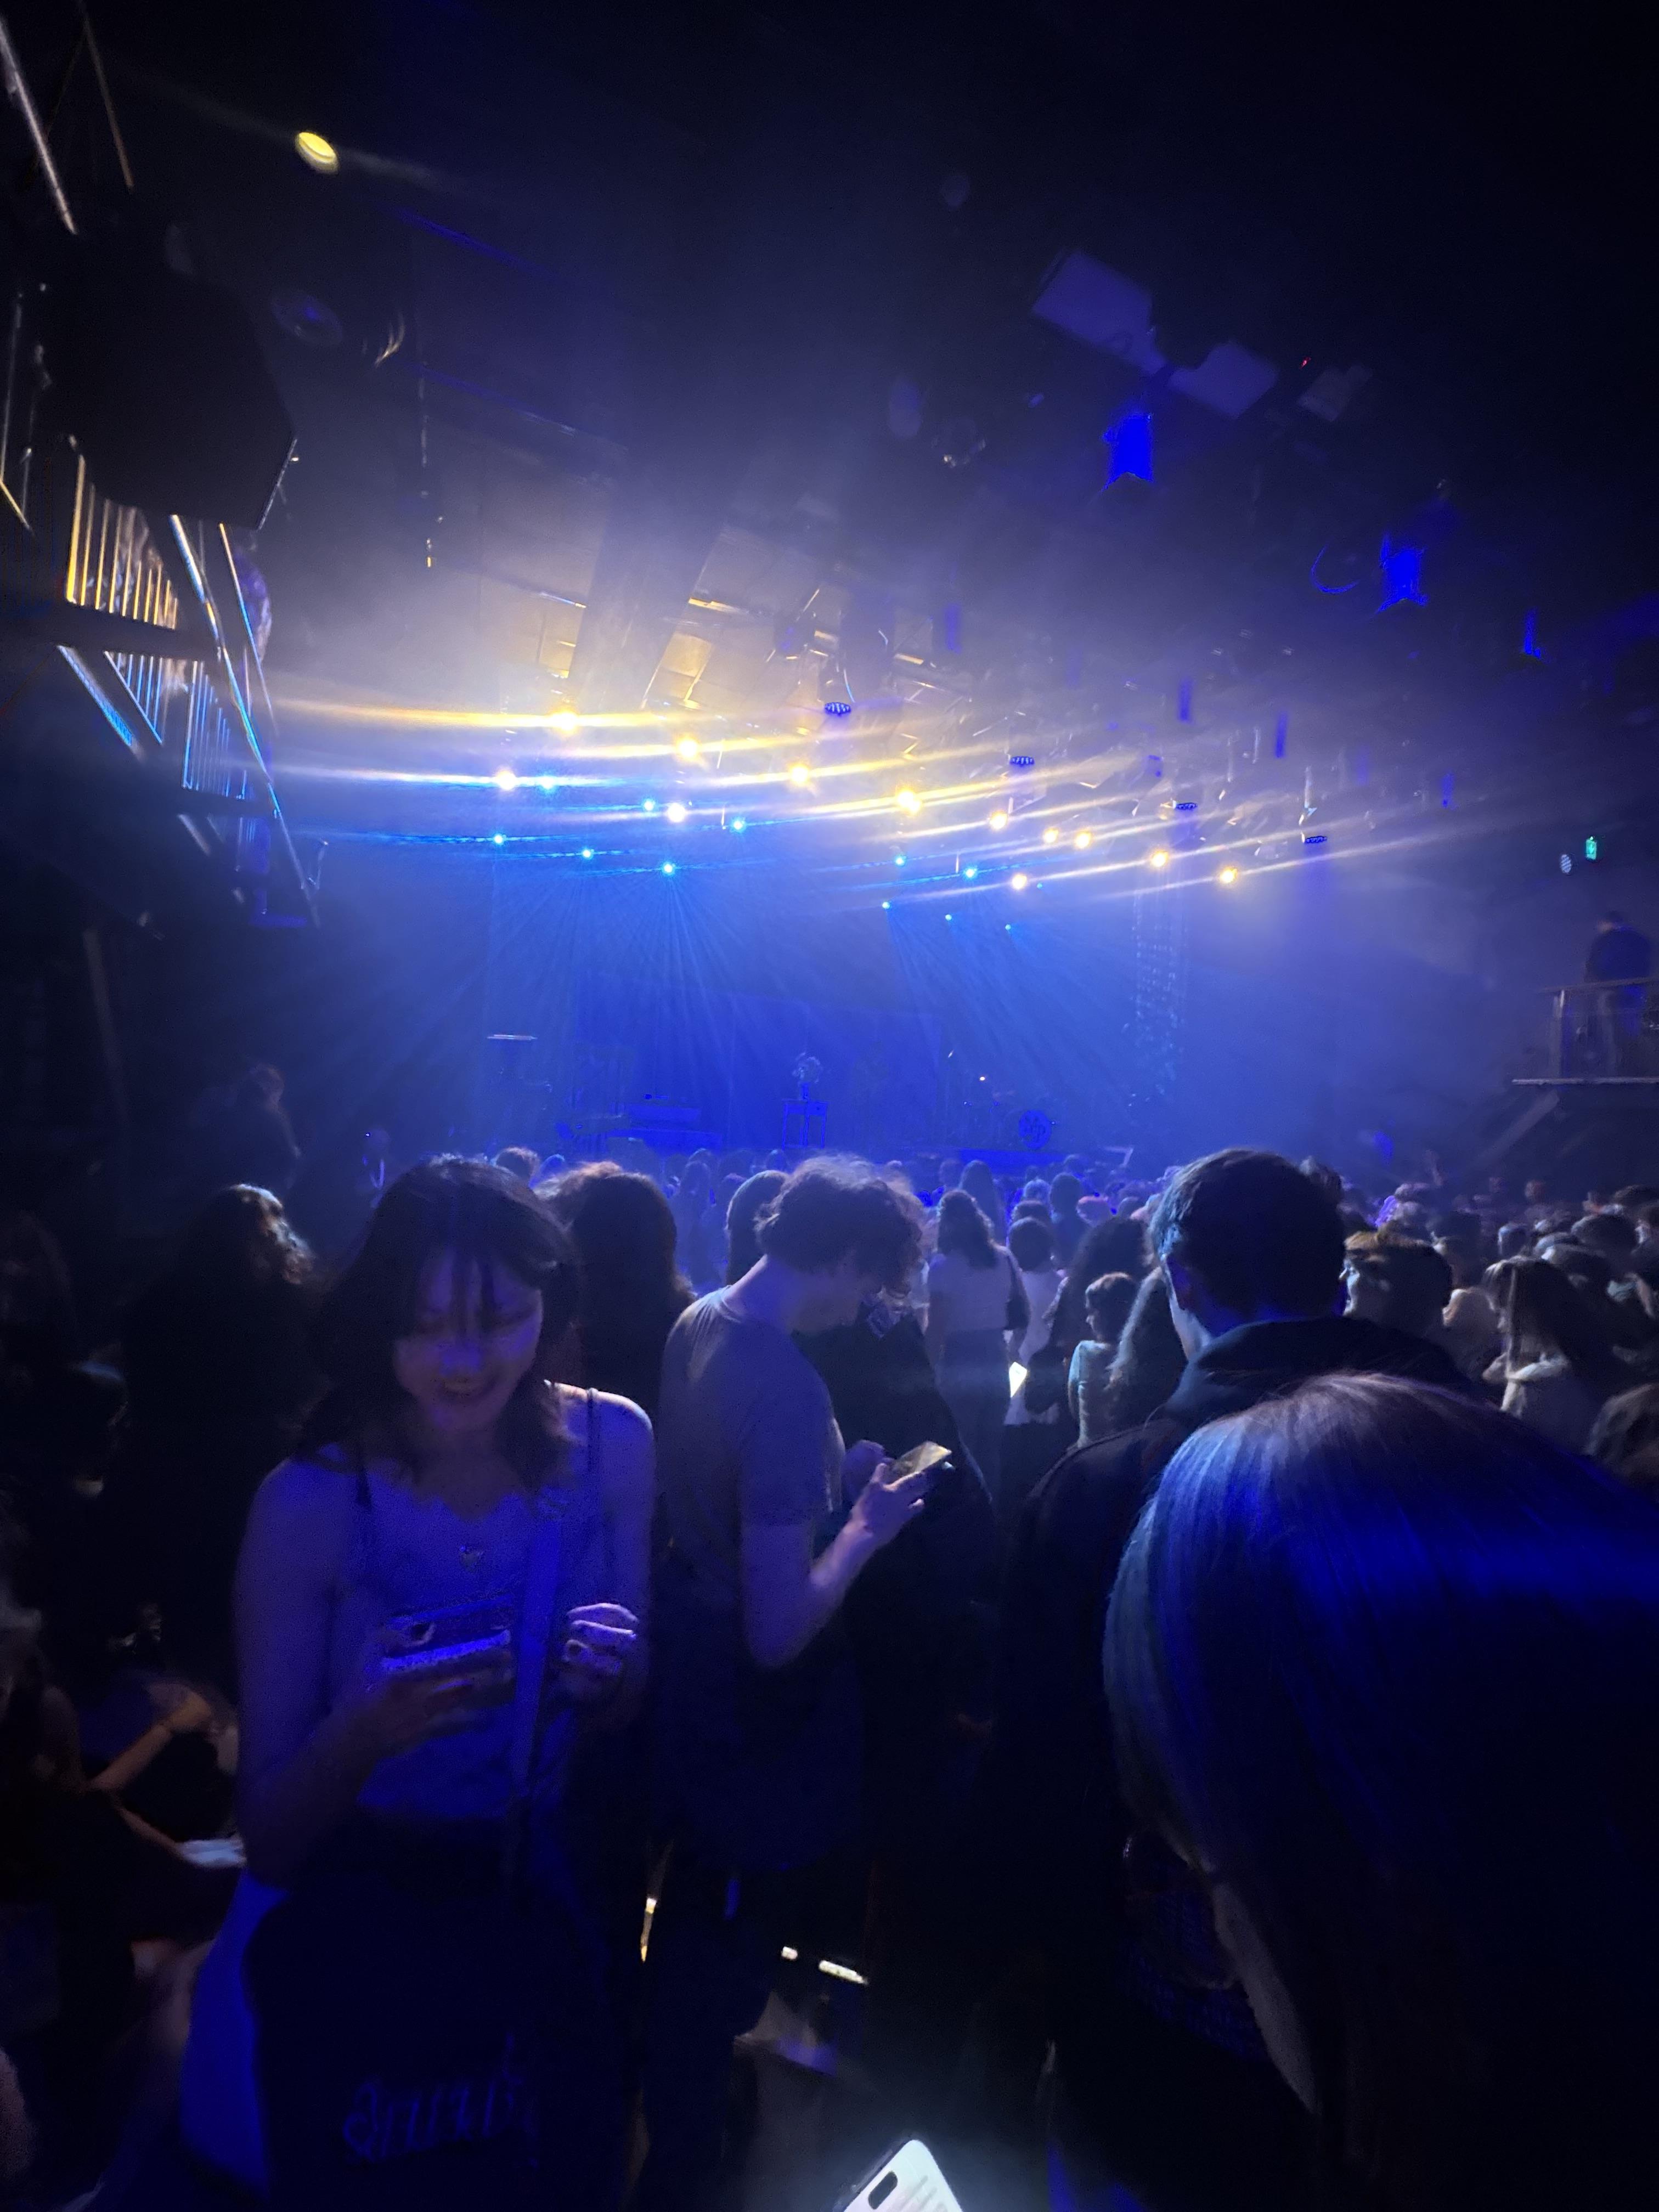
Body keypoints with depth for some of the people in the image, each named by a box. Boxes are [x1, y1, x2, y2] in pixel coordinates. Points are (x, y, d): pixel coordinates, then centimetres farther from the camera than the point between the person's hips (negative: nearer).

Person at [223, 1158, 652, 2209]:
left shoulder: (611, 1444, -16)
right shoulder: (310, 1502, -23)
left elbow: (626, 1717, -4)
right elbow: (269, 1842, -16)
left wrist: (615, 1681, -26)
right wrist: (365, 1732, -36)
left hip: (566, 1917, 3)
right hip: (369, 1947, -2)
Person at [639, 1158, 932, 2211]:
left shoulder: (698, 1323, -5)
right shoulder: (789, 1390, -34)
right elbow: (778, 1634, -32)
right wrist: (865, 1526, -19)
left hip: (690, 1673, 9)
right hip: (753, 1714, -9)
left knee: (693, 1915, 33)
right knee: (721, 1950, 17)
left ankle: (671, 2102, 60)